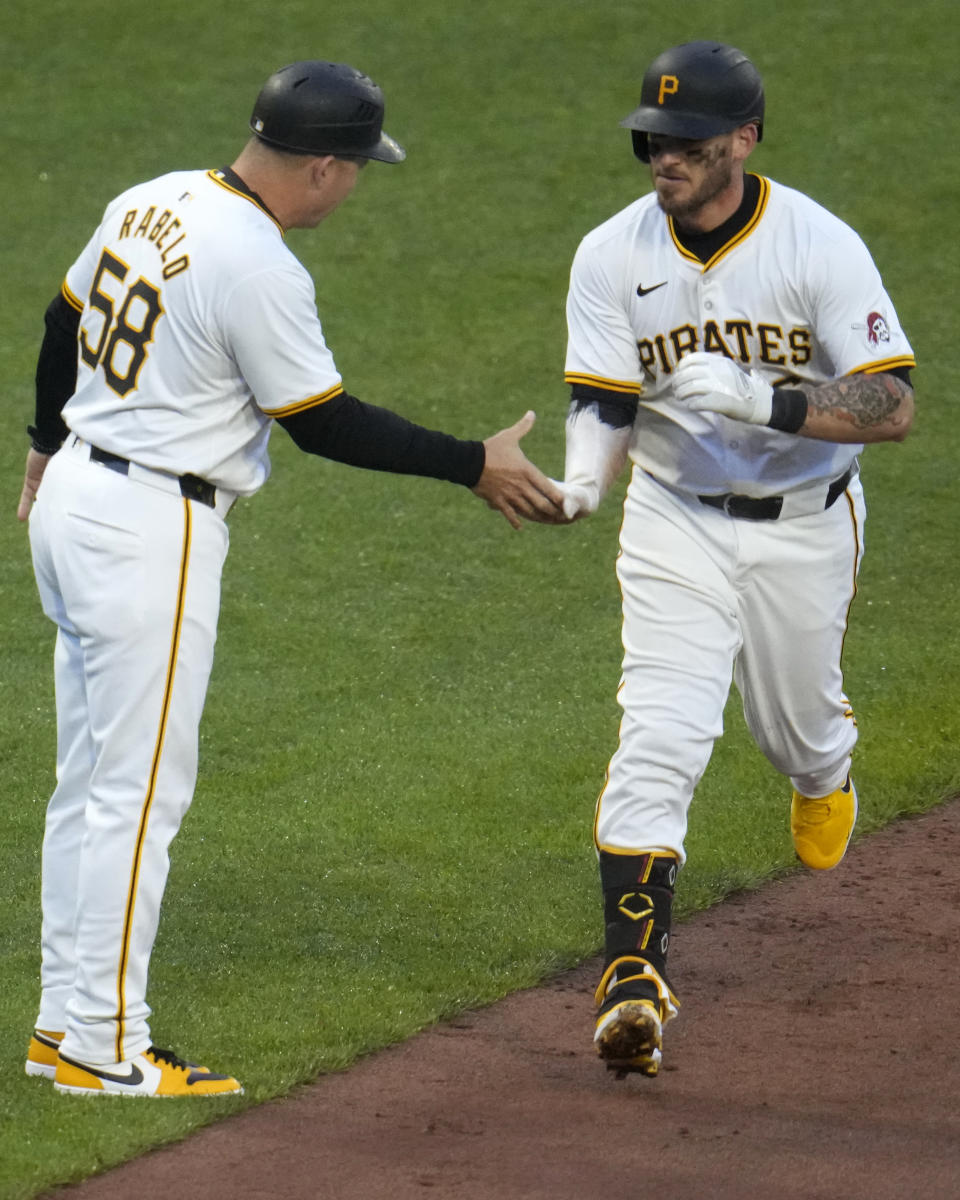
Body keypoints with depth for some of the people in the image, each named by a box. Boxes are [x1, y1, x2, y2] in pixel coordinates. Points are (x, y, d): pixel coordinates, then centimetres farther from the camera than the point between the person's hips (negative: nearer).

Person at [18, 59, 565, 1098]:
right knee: (140, 787, -4)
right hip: (151, 530, -10)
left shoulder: (151, 204, 6)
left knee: (91, 778, 14)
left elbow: (63, 324, 19)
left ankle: (66, 1021, 19)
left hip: (75, 498, 10)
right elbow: (326, 424, -16)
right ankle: (103, 1046, -1)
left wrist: (49, 447, 35)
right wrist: (474, 466, -9)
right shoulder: (259, 269, -21)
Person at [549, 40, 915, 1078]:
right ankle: (635, 974, -19)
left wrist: (763, 404, -38)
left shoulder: (822, 247, -18)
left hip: (806, 525, 0)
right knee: (658, 740, -16)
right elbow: (602, 402, -11)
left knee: (794, 721, 19)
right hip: (677, 526, 0)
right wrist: (580, 479, -34)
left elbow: (892, 408, -23)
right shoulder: (613, 255, -10)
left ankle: (825, 763, 58)